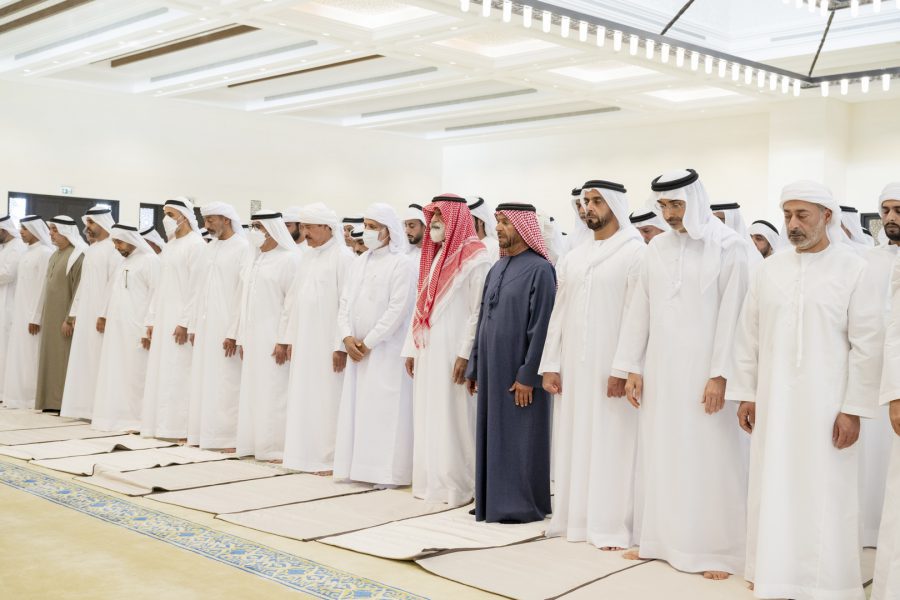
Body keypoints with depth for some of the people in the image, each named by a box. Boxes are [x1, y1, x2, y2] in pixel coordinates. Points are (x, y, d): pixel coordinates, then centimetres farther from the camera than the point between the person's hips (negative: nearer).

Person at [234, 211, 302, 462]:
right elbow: (246, 301, 16)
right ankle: (255, 442, 16)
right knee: (253, 390, 9)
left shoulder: (289, 259, -9)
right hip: (254, 336, 8)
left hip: (275, 335, -8)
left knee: (274, 391, -5)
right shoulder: (253, 259, 14)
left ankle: (277, 446, 1)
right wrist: (242, 337, 11)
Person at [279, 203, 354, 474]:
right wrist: (288, 338, 12)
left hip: (327, 343, -8)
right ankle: (307, 455, 18)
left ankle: (329, 459, 5)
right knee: (304, 398, 10)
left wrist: (341, 345, -19)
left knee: (327, 399, -3)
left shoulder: (343, 257, -10)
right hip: (304, 343, 8)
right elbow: (293, 300, 16)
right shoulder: (308, 258, 14)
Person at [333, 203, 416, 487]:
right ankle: (358, 467, 15)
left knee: (384, 409, -6)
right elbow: (346, 302, 12)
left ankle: (387, 471, 0)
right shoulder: (361, 262, 14)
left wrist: (368, 342, -13)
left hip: (386, 350, -7)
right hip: (357, 349, 7)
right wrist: (347, 337, -3)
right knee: (355, 407, 8)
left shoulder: (402, 264, -9)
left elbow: (398, 309, -15)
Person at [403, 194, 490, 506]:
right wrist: (411, 348, 13)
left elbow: (479, 310, -14)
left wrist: (465, 354, -18)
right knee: (427, 417, 9)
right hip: (427, 350, 8)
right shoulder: (436, 255, 17)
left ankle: (457, 485, 5)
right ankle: (431, 480, 17)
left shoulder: (474, 257, -9)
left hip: (452, 351, -8)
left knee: (452, 418, -4)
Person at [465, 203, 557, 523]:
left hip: (518, 371, -7)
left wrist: (528, 375, -18)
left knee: (519, 437, 0)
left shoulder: (539, 269, -11)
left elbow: (541, 327, -15)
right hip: (491, 369, 7)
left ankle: (522, 504, 10)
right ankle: (492, 499, 21)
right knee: (492, 435, 11)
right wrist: (474, 367, 13)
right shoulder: (497, 268, 12)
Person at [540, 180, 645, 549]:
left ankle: (612, 525, 7)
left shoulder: (635, 253, -6)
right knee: (574, 441, 9)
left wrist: (623, 369, -17)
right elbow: (559, 314, 12)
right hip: (574, 366, 6)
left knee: (611, 444, -1)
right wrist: (550, 365, 6)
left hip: (610, 368, -6)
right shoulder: (573, 259, 13)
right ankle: (576, 518, 20)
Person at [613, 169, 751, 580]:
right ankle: (659, 539, 21)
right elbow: (640, 310, 10)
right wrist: (632, 367, 6)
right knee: (658, 454, 9)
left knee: (708, 458, 0)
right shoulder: (657, 247, 9)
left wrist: (720, 375, -15)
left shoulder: (729, 247, -6)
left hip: (703, 371, -5)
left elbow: (732, 315, -10)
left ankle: (715, 549, 10)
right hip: (660, 370, 5)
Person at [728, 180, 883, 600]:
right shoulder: (768, 270, 7)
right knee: (774, 491, 6)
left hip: (825, 405, -3)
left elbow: (866, 345, -5)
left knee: (824, 495, 2)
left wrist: (853, 409, -9)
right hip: (773, 404, 3)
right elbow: (748, 337, 10)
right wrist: (745, 394, 7)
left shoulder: (854, 271, -3)